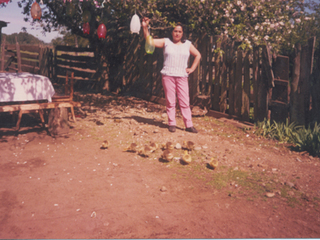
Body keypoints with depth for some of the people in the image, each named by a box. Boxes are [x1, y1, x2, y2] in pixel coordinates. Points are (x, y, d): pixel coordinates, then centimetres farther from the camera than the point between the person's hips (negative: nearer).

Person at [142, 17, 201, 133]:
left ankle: (189, 125, 4)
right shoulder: (166, 42, 6)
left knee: (185, 102, -1)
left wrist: (192, 68, 10)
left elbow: (198, 55, 20)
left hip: (182, 76, 1)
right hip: (168, 76, -1)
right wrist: (145, 27, -12)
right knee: (170, 101, 2)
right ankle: (171, 124, 12)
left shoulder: (187, 44, 11)